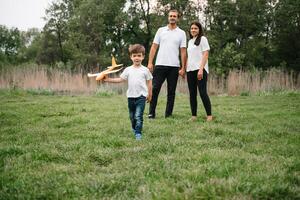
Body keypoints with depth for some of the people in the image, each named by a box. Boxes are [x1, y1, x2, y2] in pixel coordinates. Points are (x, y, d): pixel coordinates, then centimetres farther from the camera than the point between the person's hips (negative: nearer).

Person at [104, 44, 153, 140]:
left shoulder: (145, 70, -1)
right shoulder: (128, 70, 4)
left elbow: (149, 82, 5)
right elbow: (120, 79, 2)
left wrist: (149, 94, 5)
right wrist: (108, 79, -7)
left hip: (141, 96, -3)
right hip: (131, 96, 4)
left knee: (138, 116, -14)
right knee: (132, 116, 17)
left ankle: (138, 133, -10)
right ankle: (134, 129, 40)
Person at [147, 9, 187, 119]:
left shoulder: (181, 33, 5)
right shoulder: (161, 30, 7)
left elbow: (183, 51, 2)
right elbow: (154, 47, 5)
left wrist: (183, 67, -5)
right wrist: (150, 62, -5)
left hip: (174, 66, 0)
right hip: (160, 65, 0)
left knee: (171, 91, 6)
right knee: (155, 89, -3)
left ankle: (168, 114, 13)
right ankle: (151, 113, 2)